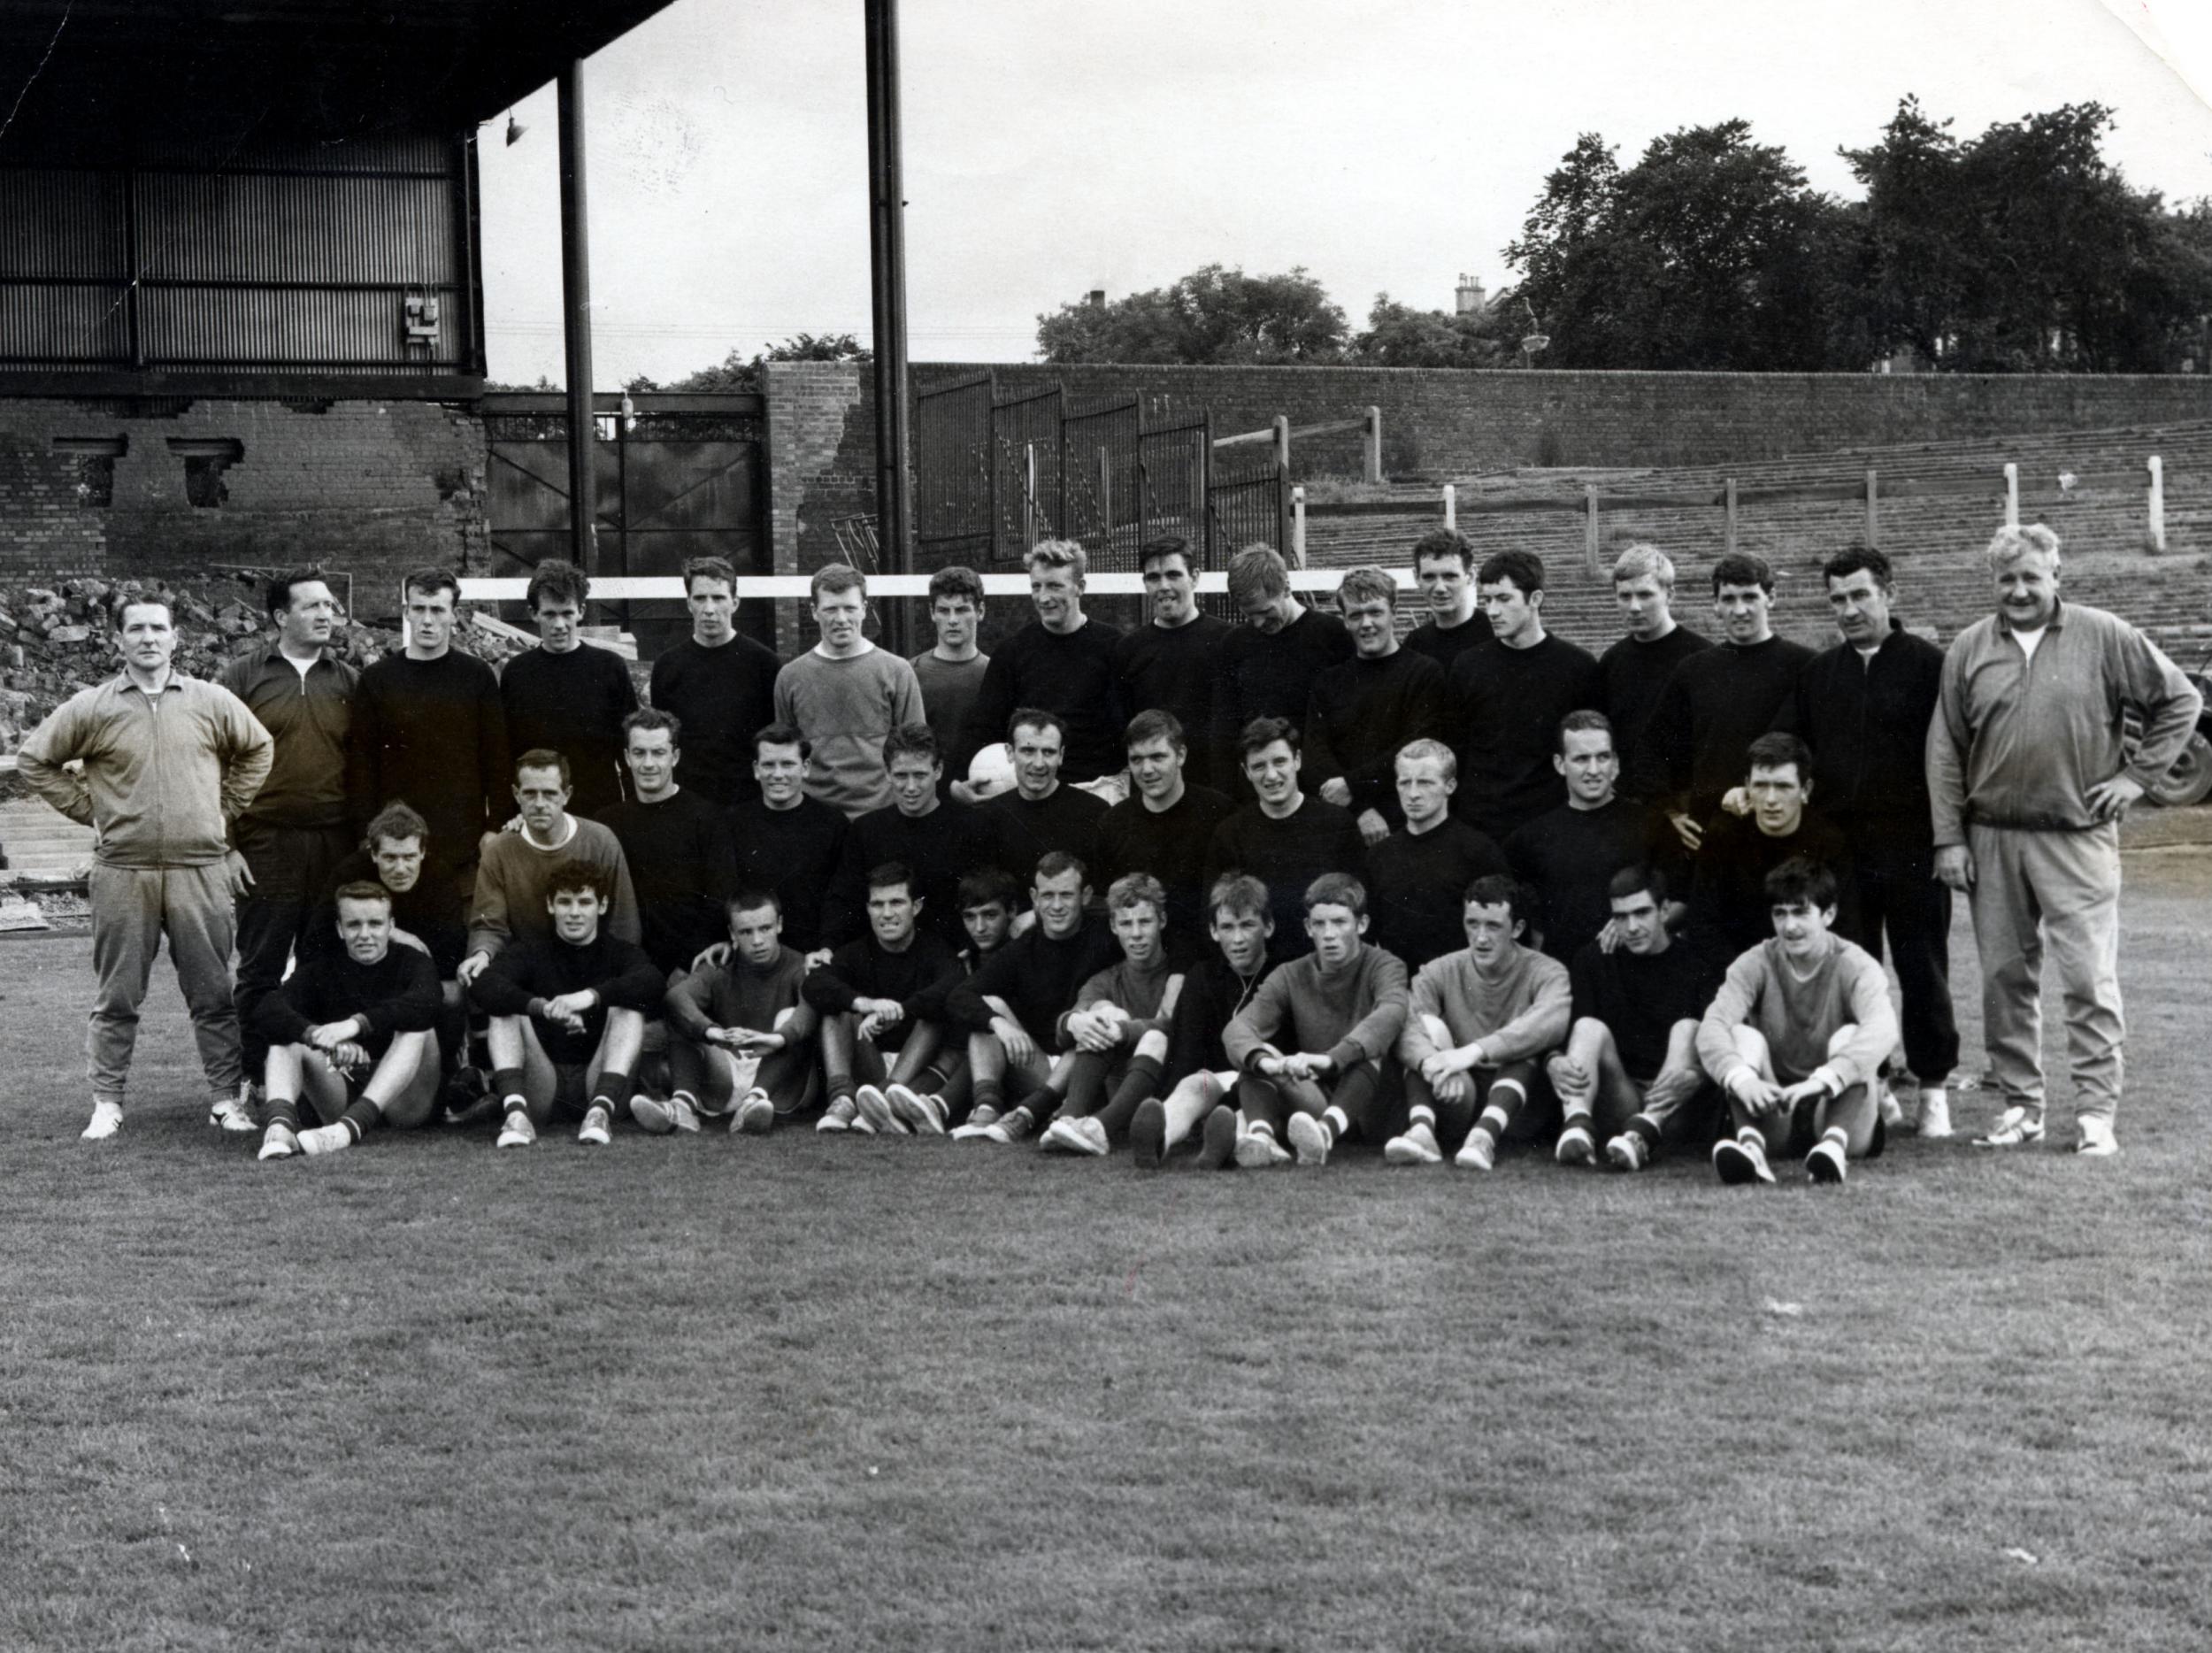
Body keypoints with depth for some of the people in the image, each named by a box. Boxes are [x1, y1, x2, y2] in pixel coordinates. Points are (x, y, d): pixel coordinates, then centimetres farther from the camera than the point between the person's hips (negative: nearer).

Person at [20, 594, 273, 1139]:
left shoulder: (212, 702, 5)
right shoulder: (92, 708, 2)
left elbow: (258, 749, 20)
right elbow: (34, 760, 10)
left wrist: (227, 809, 12)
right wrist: (89, 809, 5)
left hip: (201, 871, 1)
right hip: (123, 874, -1)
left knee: (214, 994, 4)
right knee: (117, 996, 4)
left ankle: (226, 1098, 11)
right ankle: (107, 1103, 12)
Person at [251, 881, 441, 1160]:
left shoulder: (412, 963, 4)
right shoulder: (321, 970, 9)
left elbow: (423, 1005, -23)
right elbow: (267, 1011, -11)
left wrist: (357, 1023, -39)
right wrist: (317, 1035, -32)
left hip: (402, 1099, -2)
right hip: (341, 1096, 2)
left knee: (417, 1028, -27)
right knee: (285, 1036, -14)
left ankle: (352, 1125, -46)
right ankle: (280, 1122, -44)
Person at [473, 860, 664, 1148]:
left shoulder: (621, 953, 9)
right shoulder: (531, 951, 9)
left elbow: (654, 983, -17)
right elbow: (484, 987, -14)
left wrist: (591, 996, -34)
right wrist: (543, 1007, -33)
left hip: (598, 1082, 0)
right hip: (540, 1089, 1)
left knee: (629, 1007, -18)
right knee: (504, 1010, -15)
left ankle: (601, 1109, -38)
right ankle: (516, 1111, -37)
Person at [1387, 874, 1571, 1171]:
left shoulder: (1546, 973, -3)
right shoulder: (1440, 973, 4)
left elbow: (1551, 1023, -27)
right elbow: (1406, 1030, -16)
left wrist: (1475, 1051, -40)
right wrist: (1431, 1062, -40)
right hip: (1457, 1099, 2)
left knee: (1524, 1043, -25)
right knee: (1428, 1025, -16)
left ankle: (1485, 1135, -48)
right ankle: (1422, 1132, -39)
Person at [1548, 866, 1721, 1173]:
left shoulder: (1698, 966, 3)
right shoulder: (1593, 960, 10)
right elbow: (1560, 1032, 0)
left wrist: (1695, 1073, -33)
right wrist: (1554, 1063, -25)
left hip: (1679, 1110, -1)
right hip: (1613, 1107, 1)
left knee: (1688, 1028, -22)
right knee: (1591, 1027, -18)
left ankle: (1644, 1131, -48)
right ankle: (1576, 1125, -46)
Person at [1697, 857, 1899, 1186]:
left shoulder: (1855, 967, -8)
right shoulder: (1756, 965, -2)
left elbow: (1883, 1029, -30)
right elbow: (1713, 1025, -20)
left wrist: (1821, 1081, -47)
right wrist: (1742, 1080, -42)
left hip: (1838, 1110, -2)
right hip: (1773, 1116, 2)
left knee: (1849, 1036, -24)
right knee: (1744, 1035, -21)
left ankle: (1835, 1142, -49)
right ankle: (1751, 1143, -47)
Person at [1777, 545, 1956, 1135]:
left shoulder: (1928, 665, -1)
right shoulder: (1817, 674, 12)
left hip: (1912, 848, -4)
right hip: (1839, 850, 4)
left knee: (1923, 971, 4)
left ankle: (1933, 1090, 13)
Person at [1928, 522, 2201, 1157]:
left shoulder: (2103, 637, 0)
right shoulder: (1969, 649, 6)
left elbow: (2179, 701, 7)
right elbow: (1945, 749, 8)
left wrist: (2135, 775, 1)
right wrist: (1949, 837, 3)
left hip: (2079, 837, -3)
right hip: (1992, 839, 3)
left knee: (2090, 978, -6)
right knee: (2004, 979, 7)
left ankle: (2097, 1112, 0)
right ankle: (2019, 1105, 17)